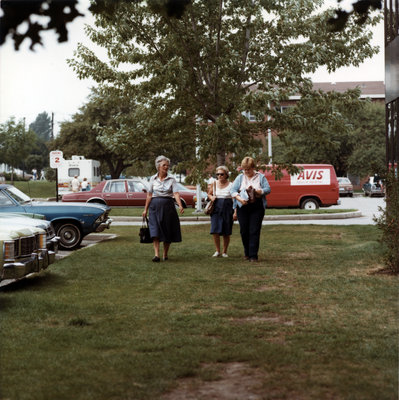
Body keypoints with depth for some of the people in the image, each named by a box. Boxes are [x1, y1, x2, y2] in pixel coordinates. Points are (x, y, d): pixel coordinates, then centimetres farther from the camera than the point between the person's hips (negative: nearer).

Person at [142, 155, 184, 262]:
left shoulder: (171, 179, 2)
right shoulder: (153, 179, 5)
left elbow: (176, 193, -9)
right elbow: (149, 195, 8)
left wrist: (180, 205, -24)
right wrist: (146, 209, 7)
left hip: (168, 206, 0)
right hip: (155, 206, 0)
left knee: (168, 232, 3)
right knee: (155, 230, -12)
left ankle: (165, 254, 17)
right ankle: (156, 255, -15)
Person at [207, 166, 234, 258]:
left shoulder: (230, 185, -2)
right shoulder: (214, 184, 6)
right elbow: (209, 194, 21)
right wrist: (211, 197, -2)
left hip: (227, 210, -2)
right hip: (216, 209, 2)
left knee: (226, 233, 3)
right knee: (215, 231, -7)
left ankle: (224, 252, 17)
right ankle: (217, 251, 8)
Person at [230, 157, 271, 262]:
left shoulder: (260, 177, 7)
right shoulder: (240, 177, 9)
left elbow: (268, 189, 1)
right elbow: (232, 190, 2)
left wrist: (256, 191, -15)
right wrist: (239, 198, -15)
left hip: (257, 208, -2)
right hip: (243, 207, 2)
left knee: (254, 231, -7)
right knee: (244, 231, 4)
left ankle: (253, 255, -5)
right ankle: (246, 253, 21)